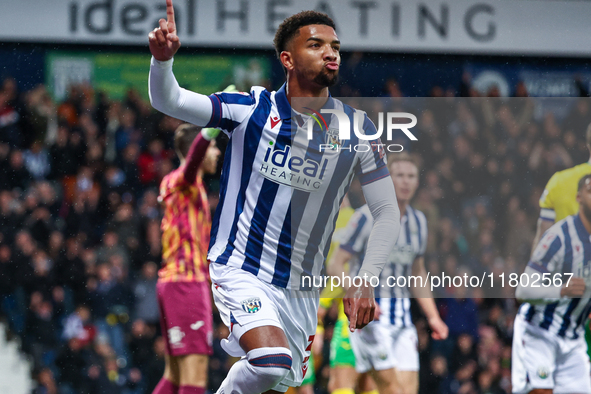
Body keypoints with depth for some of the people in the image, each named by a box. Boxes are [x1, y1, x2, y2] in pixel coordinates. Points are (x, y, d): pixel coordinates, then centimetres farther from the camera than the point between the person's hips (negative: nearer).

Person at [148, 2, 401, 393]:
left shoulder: (357, 129, -1)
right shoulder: (252, 110, -7)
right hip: (239, 269, -4)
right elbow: (168, 101, -13)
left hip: (300, 287, 4)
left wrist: (366, 282, -8)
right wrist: (162, 59, -35)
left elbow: (388, 211, 3)